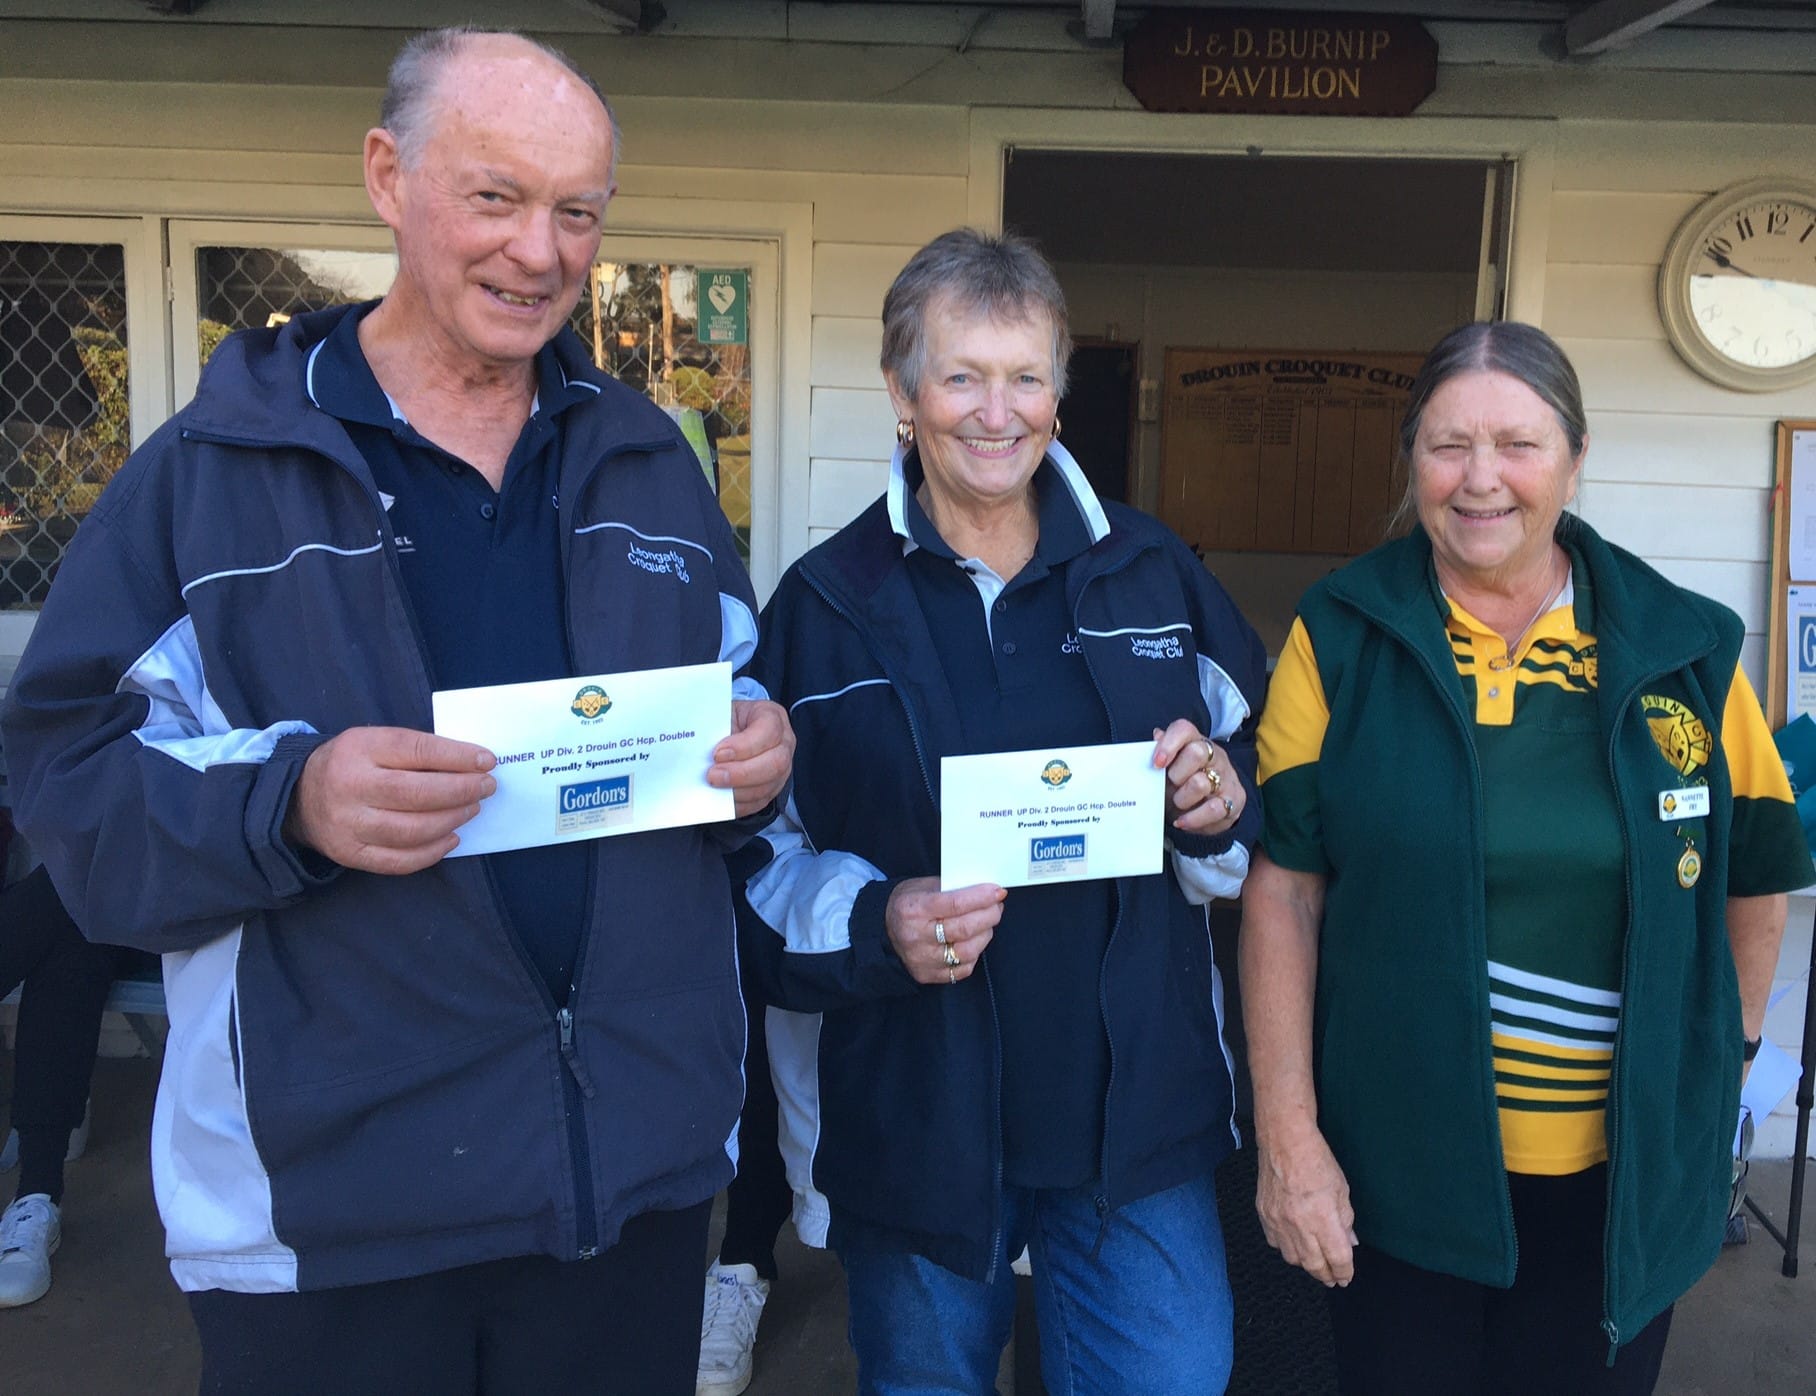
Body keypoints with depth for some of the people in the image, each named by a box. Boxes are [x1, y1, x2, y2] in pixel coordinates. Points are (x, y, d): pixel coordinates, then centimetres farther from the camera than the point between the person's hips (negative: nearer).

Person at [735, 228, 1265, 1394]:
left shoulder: (1155, 575, 4)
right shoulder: (825, 602, -1)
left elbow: (1262, 798, 12)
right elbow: (758, 857, -1)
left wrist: (1221, 804, -11)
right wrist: (874, 924, -20)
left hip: (1138, 1116, 1)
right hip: (914, 1120, 0)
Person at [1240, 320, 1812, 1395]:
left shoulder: (1684, 650, 0)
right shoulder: (1341, 640, -5)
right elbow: (1283, 889, -7)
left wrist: (1722, 1066, 9)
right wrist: (1288, 1135, -9)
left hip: (1624, 1178, 2)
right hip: (1399, 1163, -1)